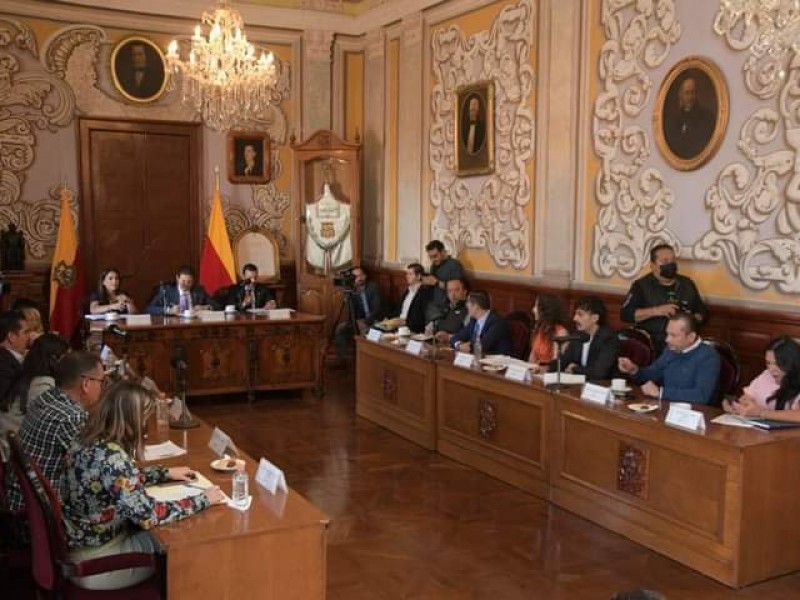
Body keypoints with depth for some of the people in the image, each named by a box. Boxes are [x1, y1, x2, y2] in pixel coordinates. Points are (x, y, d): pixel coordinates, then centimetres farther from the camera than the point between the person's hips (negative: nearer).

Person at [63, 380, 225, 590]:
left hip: (77, 544, 8)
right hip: (93, 564, -8)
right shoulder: (111, 457, -30)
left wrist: (166, 473, 15)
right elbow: (148, 515, -27)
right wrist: (202, 500, -18)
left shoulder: (88, 441, -2)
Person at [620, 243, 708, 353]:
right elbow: (625, 314, -9)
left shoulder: (687, 284, 15)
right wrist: (655, 311, -18)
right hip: (651, 345, -3)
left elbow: (703, 313, 19)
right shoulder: (642, 285, 2)